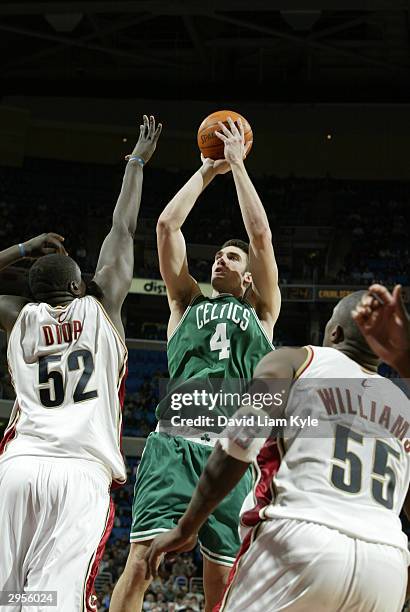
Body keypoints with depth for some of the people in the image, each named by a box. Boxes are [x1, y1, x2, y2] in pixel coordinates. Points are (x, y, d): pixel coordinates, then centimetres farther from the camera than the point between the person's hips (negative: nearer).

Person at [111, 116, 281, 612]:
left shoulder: (262, 311, 20)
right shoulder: (187, 303, 21)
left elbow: (261, 236, 11)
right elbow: (167, 226, 15)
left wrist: (237, 164, 15)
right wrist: (207, 170, 20)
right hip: (174, 441, 0)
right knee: (139, 565, -13)